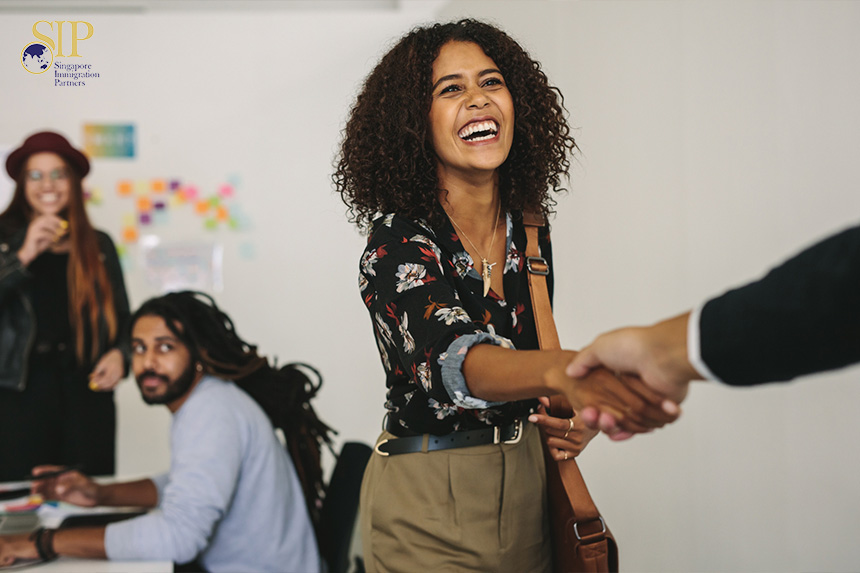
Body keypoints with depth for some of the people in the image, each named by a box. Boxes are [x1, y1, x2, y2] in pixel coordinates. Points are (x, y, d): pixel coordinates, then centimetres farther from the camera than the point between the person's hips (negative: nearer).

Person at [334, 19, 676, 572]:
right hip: (429, 506, -6)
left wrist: (562, 421, -4)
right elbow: (450, 356, -39)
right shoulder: (397, 241, -20)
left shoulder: (529, 231, 1)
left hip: (526, 486, 6)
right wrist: (565, 369, -57)